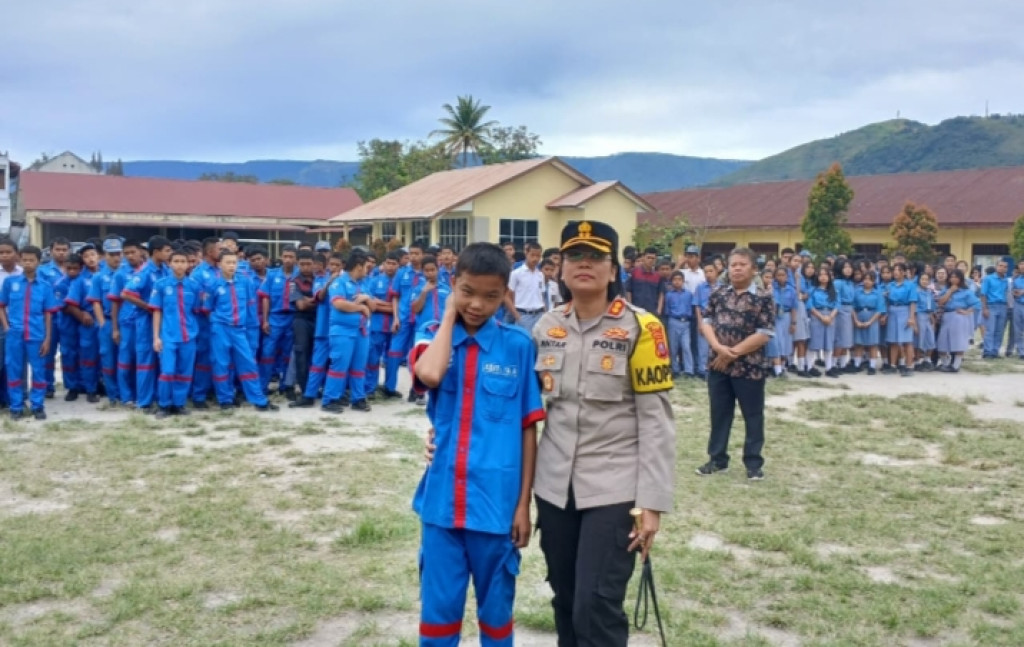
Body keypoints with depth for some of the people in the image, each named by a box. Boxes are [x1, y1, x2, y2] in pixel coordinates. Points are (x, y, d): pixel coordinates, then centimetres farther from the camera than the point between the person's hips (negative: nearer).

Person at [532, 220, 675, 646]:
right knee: (566, 602, 14)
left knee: (596, 607, -8)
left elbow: (655, 419, -9)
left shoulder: (639, 328, -8)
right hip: (554, 485, 5)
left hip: (613, 487, -4)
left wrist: (653, 503, -13)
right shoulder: (546, 328, 5)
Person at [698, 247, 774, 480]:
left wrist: (734, 352, -14)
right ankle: (717, 459, 23)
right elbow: (706, 322, 3)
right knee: (719, 413, 12)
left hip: (750, 367, -4)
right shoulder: (718, 294, 6)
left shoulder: (763, 298, -7)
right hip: (718, 366, 4)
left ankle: (754, 463, 16)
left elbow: (764, 334, -12)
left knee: (753, 416, 6)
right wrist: (719, 347, -15)